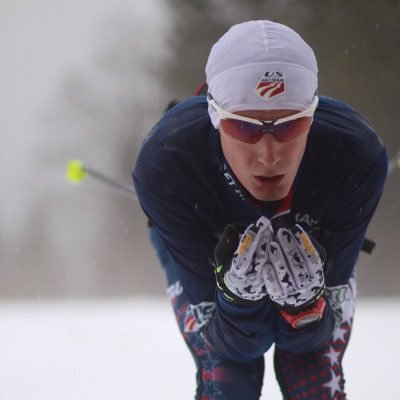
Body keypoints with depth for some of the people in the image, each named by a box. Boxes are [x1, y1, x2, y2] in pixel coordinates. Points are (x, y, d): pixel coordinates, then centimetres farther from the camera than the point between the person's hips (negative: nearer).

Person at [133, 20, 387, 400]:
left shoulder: (357, 157, -39)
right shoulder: (166, 165, -40)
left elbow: (312, 334, -28)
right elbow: (232, 342, -32)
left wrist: (304, 299, -51)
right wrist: (238, 295, -54)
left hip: (315, 247, 1)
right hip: (201, 246, -1)